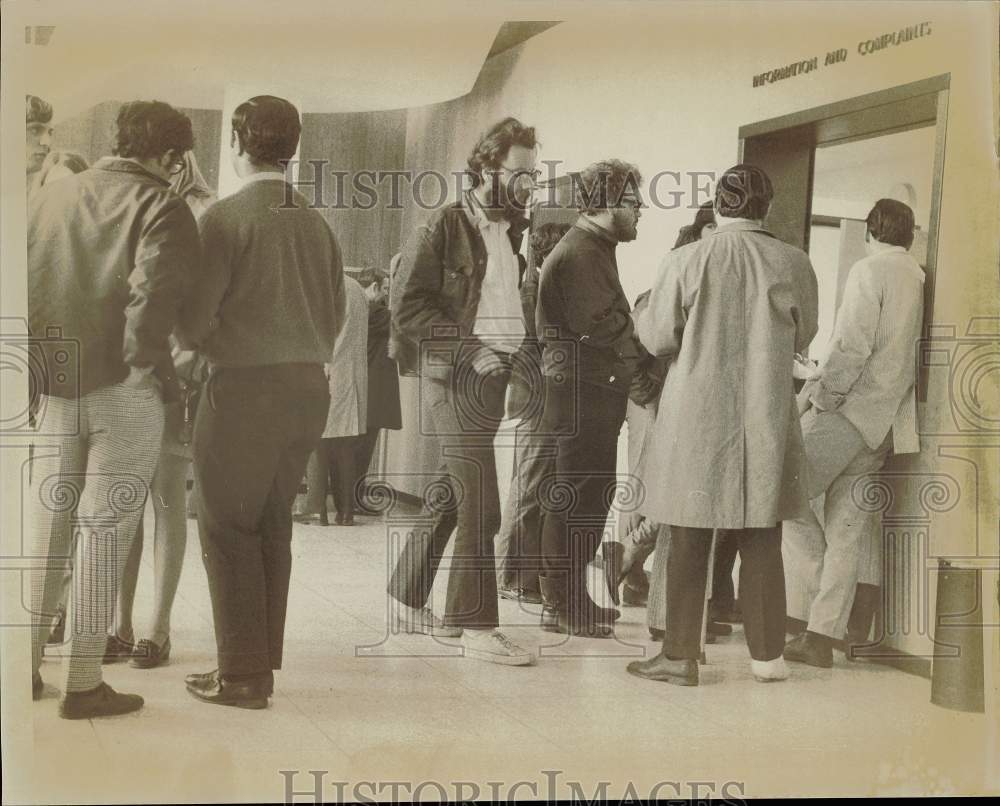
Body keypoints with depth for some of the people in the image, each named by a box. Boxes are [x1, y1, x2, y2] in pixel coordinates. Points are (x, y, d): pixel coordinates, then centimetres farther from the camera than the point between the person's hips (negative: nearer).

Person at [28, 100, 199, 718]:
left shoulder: (49, 197, 9)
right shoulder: (162, 209, -7)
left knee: (47, 526, 16)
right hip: (124, 391, -5)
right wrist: (157, 375, -8)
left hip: (54, 389, 5)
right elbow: (152, 304, -20)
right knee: (106, 530, 2)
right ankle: (83, 684, 7)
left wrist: (37, 370, 17)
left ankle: (26, 666, 22)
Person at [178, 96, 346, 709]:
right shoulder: (317, 223, 7)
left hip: (244, 388, -6)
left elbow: (193, 319, -12)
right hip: (309, 386, 6)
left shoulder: (226, 217, -11)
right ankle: (264, 660, 24)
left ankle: (242, 675, 8)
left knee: (229, 528, 4)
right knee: (274, 525, 15)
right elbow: (335, 316, 10)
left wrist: (196, 344, 9)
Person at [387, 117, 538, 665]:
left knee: (452, 499, 14)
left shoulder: (510, 230, 14)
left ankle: (408, 600, 26)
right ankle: (477, 627, -2)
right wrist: (471, 348, -19)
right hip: (454, 378, -8)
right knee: (480, 508, -9)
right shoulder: (445, 226, -8)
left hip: (490, 379, 8)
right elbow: (407, 305, -14)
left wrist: (518, 347, 8)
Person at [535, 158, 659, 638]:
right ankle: (561, 604, 2)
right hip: (582, 394, -11)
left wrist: (642, 377, 9)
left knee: (591, 497, 15)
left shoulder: (594, 251, 21)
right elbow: (603, 329, -20)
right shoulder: (579, 254, -13)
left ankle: (569, 597, 24)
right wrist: (641, 383, -12)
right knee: (576, 500, -5)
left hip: (593, 395, 11)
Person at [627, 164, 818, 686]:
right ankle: (767, 655, 20)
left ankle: (680, 656, 12)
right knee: (761, 543, 13)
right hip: (765, 423, 2)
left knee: (689, 544, 6)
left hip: (696, 419, -2)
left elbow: (659, 339, -3)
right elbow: (802, 337, 8)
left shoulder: (684, 262, -9)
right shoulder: (793, 264, -3)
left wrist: (643, 315, 18)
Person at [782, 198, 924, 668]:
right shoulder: (920, 280, 14)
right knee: (847, 527, 6)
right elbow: (908, 356, 14)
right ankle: (821, 637, 7)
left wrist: (815, 396, -9)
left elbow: (852, 347, -17)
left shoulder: (869, 271, -7)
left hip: (848, 410, -8)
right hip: (886, 424, 8)